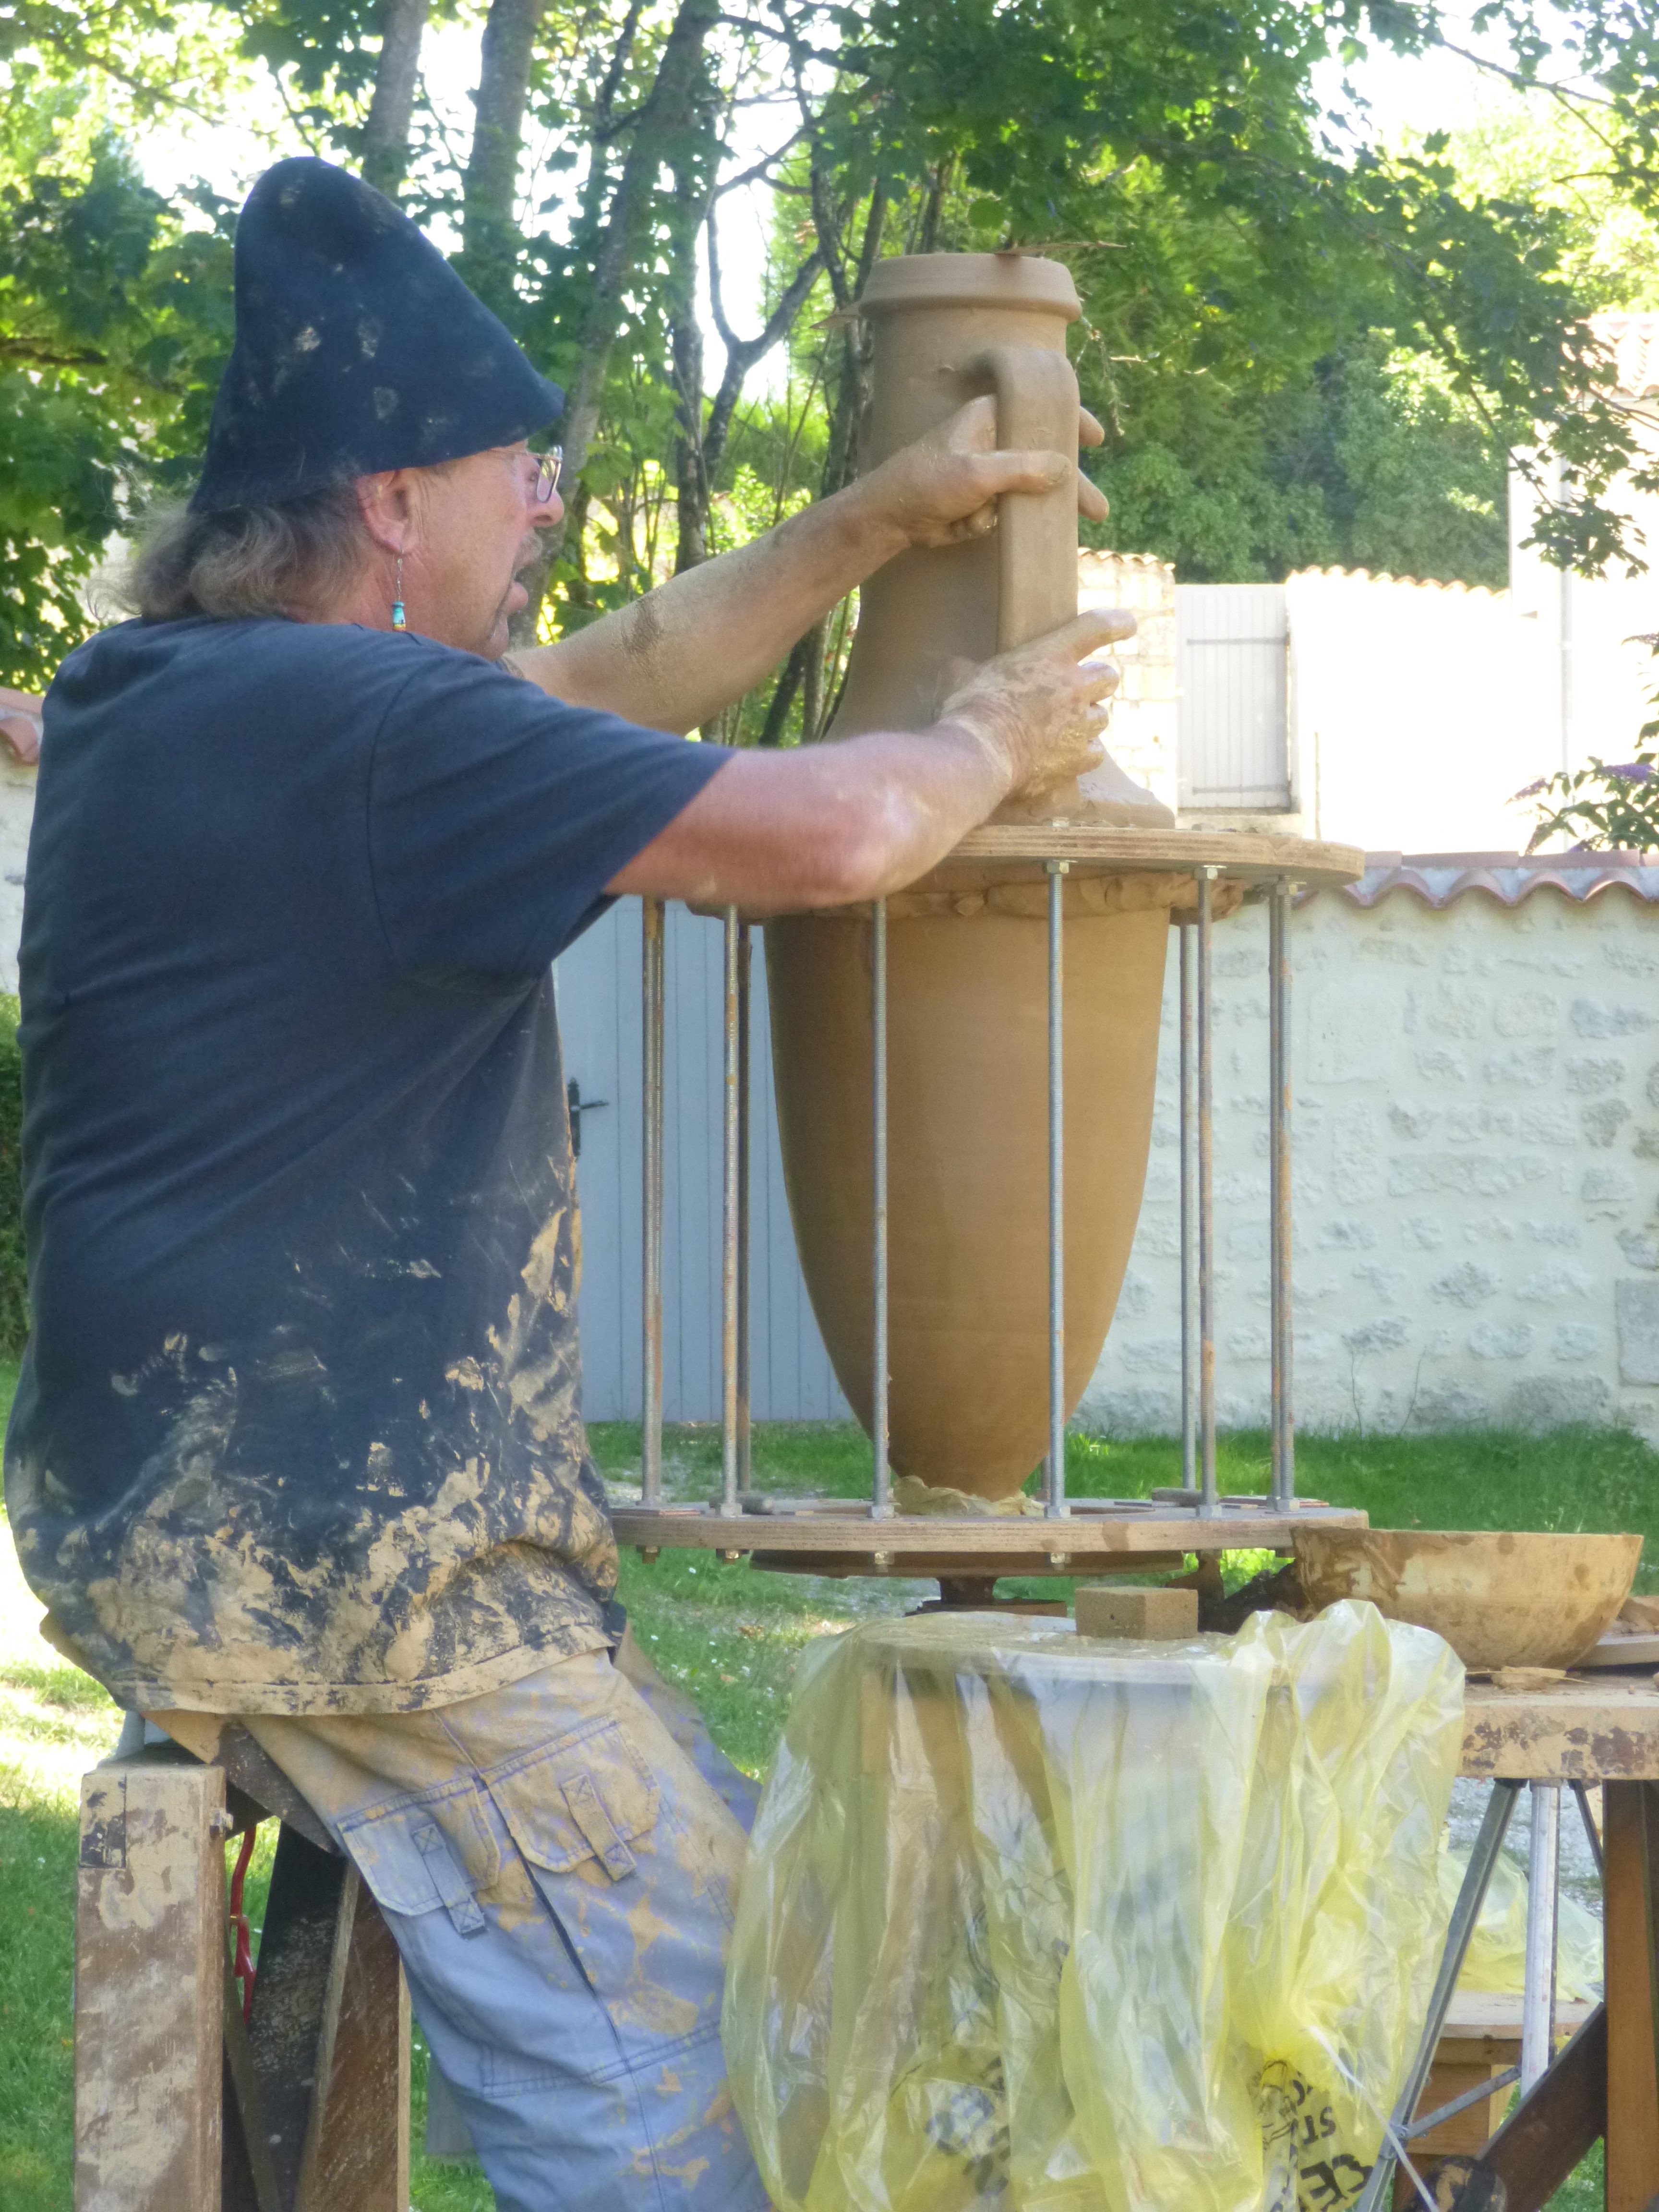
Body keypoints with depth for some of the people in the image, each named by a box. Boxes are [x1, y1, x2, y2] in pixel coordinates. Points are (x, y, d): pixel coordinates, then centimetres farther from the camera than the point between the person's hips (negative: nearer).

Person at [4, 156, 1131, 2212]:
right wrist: (986, 744, 0)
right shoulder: (359, 725, -20)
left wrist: (871, 526, 24)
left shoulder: (171, 701, 12)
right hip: (319, 1560, -11)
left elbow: (608, 689, 24)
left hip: (190, 1507, 11)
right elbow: (832, 837, -21)